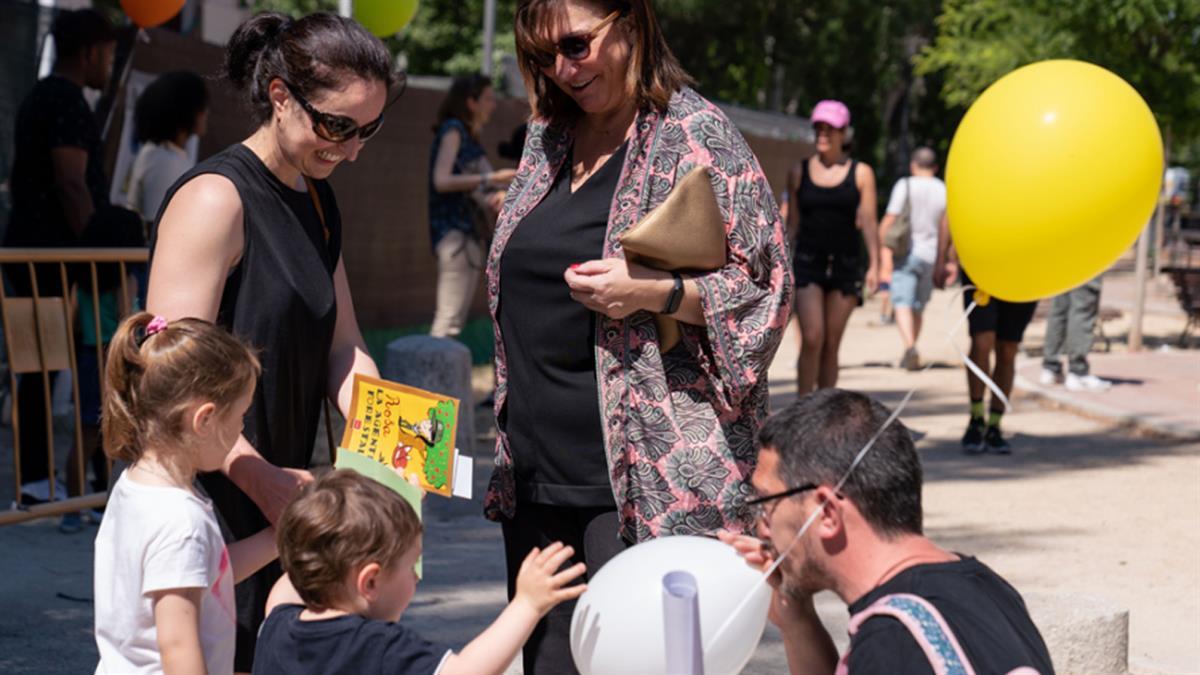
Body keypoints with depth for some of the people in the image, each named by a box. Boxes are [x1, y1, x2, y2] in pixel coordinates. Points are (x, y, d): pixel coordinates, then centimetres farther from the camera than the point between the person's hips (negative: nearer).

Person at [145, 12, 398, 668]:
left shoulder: (317, 201, 15)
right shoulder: (214, 199, -14)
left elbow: (341, 348, 13)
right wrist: (261, 480, -26)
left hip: (278, 492, 9)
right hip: (209, 498, -8)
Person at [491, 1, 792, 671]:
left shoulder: (695, 133, -6)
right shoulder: (549, 138, 16)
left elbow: (766, 288, -7)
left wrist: (653, 292, -22)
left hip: (650, 476, -7)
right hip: (539, 473, 7)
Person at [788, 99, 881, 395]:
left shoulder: (861, 173, 5)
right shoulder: (799, 173, 7)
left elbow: (869, 223, 1)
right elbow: (792, 223, 12)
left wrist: (874, 265, -7)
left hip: (846, 264, 0)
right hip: (808, 262, 0)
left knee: (832, 344, 3)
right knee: (812, 338, -15)